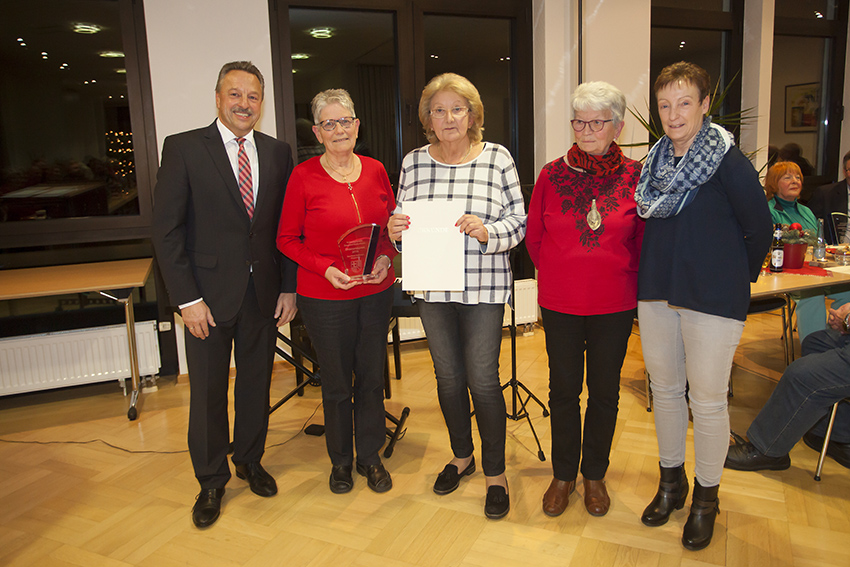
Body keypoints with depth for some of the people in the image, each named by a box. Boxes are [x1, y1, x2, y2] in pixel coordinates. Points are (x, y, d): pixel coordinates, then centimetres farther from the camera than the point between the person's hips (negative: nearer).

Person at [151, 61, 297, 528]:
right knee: (208, 392, 9)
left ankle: (249, 460, 38)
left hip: (263, 293, 3)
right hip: (209, 296, -2)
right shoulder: (183, 149, -4)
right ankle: (211, 481, 30)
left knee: (256, 384, 15)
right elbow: (166, 229, -8)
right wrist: (187, 299, -12)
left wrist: (288, 287, 1)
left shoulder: (278, 153, 6)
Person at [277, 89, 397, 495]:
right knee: (336, 384, 9)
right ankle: (340, 459, 33)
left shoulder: (375, 171, 2)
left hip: (376, 291, 3)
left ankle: (370, 456, 33)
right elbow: (286, 239, -3)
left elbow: (392, 225, 12)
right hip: (325, 296, -3)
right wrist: (325, 268, -17)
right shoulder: (304, 176, -8)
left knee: (372, 377, 12)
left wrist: (386, 256, -7)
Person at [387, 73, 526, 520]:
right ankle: (462, 456, 37)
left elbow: (519, 222, -1)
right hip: (431, 286, 3)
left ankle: (494, 472, 20)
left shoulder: (497, 158, -1)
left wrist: (487, 232, -20)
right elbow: (405, 222, 13)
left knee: (482, 379, -1)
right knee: (448, 376, 14)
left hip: (484, 288, -3)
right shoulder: (413, 162, 6)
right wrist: (395, 231, -10)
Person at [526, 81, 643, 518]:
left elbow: (644, 241, 5)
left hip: (615, 304, 0)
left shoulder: (635, 177, -4)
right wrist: (556, 275, 8)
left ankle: (595, 474, 31)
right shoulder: (552, 174, -1)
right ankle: (563, 474, 29)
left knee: (604, 391, 11)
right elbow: (534, 236, 8)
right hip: (559, 302, 1)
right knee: (563, 389, 10)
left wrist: (623, 278, 5)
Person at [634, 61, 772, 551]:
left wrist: (739, 276, 5)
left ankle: (706, 497, 25)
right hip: (657, 292, 6)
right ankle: (672, 481, 34)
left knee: (708, 399, 4)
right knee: (665, 389, 14)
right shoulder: (656, 160, 7)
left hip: (713, 299, -5)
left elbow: (759, 227, -5)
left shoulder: (728, 160, -11)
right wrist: (657, 273, 13)